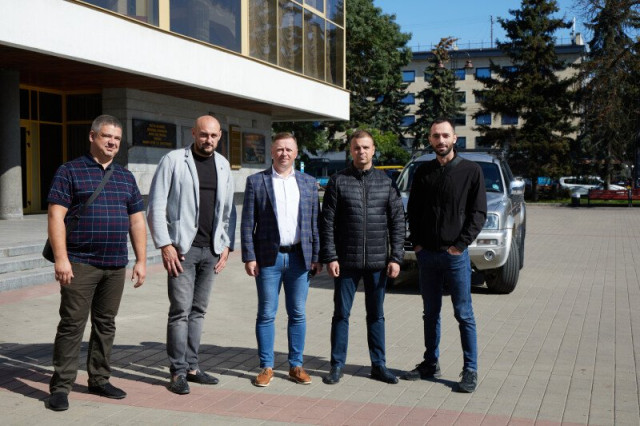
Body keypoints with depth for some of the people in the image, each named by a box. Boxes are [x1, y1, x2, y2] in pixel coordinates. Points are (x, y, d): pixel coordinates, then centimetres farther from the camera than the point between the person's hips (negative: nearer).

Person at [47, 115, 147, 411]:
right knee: (72, 324, -3)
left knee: (106, 324, 11)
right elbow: (56, 215, -8)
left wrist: (141, 261, 9)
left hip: (115, 265, 5)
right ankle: (60, 386, 6)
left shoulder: (126, 177, 15)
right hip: (80, 264, -5)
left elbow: (137, 221, 15)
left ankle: (99, 380, 22)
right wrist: (60, 258, -16)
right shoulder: (70, 171, -1)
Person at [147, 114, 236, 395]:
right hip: (182, 248, -5)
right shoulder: (173, 161, -4)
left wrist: (226, 245, 8)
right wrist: (165, 245, -12)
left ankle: (191, 366, 20)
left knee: (199, 310, 11)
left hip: (211, 249, 5)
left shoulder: (223, 165, 12)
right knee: (180, 310, -4)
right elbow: (156, 207, -7)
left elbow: (228, 209, 16)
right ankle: (178, 372, 6)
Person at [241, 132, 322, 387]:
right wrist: (249, 258, -7)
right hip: (268, 258, -2)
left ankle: (296, 366, 19)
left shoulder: (309, 183, 10)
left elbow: (315, 223, 10)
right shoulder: (256, 182, 2)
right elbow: (247, 224, 0)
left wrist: (316, 257, 4)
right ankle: (266, 367, 15)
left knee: (298, 314, 8)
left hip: (299, 257, 2)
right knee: (266, 315, 4)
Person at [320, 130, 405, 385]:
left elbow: (397, 221, 5)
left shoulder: (386, 182, 5)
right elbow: (327, 222, -2)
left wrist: (396, 257, -2)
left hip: (378, 262, 2)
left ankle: (379, 366, 21)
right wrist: (330, 257, -8)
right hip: (346, 261, -1)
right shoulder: (338, 181, 0)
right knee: (341, 314, 6)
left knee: (376, 315, 11)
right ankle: (337, 366, 17)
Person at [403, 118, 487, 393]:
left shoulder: (470, 171, -2)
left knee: (464, 315, 1)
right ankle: (430, 365, 23)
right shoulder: (423, 172, 9)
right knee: (431, 313, 12)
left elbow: (479, 213, -4)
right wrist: (417, 242, 2)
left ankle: (470, 370, 9)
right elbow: (413, 210, 13)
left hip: (455, 254, -4)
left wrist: (461, 244, -11)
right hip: (426, 254, 4)